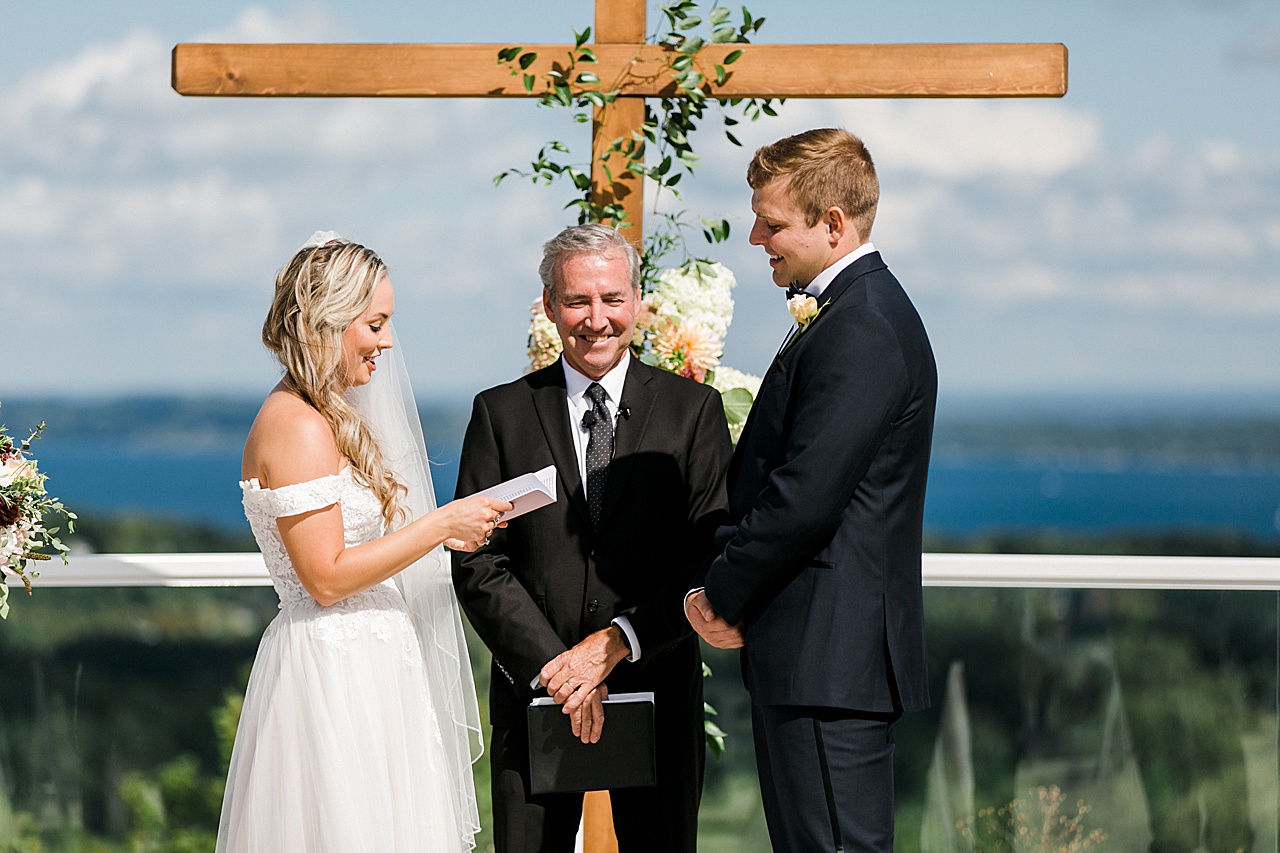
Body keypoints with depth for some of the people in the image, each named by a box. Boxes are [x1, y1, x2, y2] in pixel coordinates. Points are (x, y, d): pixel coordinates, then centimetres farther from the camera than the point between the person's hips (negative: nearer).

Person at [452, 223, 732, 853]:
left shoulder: (694, 410, 3)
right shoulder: (501, 413, 5)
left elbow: (714, 557, -5)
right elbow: (477, 564, -2)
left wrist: (616, 642, -15)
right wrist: (553, 667, -13)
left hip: (659, 690, 0)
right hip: (535, 696, 0)